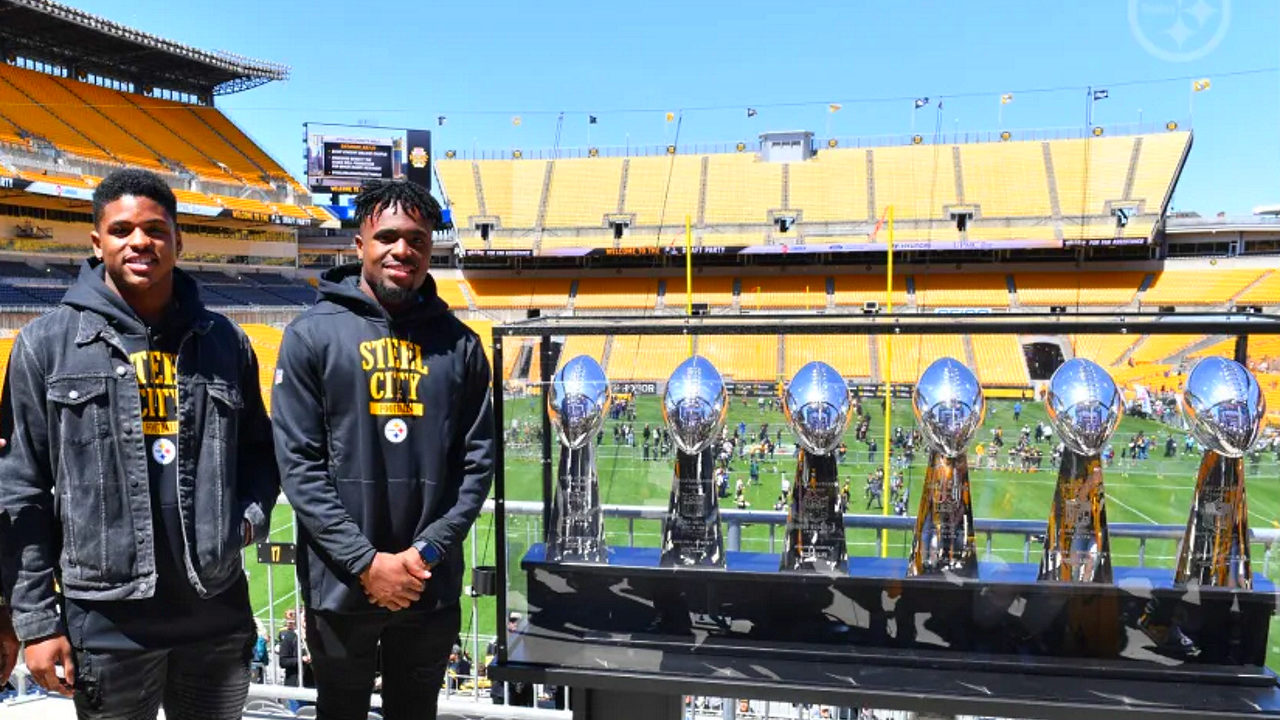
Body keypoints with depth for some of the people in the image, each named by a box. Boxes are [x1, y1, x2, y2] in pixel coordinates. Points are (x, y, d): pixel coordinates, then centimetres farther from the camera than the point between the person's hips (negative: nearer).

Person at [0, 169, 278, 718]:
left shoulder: (225, 341, 5)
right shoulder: (46, 344, -2)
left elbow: (259, 452, 15)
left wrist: (251, 514, -5)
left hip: (220, 615, 3)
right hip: (104, 624, -2)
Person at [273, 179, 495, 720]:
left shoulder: (459, 343, 3)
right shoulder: (312, 335, -5)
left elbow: (477, 461, 1)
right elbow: (298, 464, -9)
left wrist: (428, 550, -10)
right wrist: (366, 562, -14)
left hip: (433, 587, 2)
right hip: (341, 586, -2)